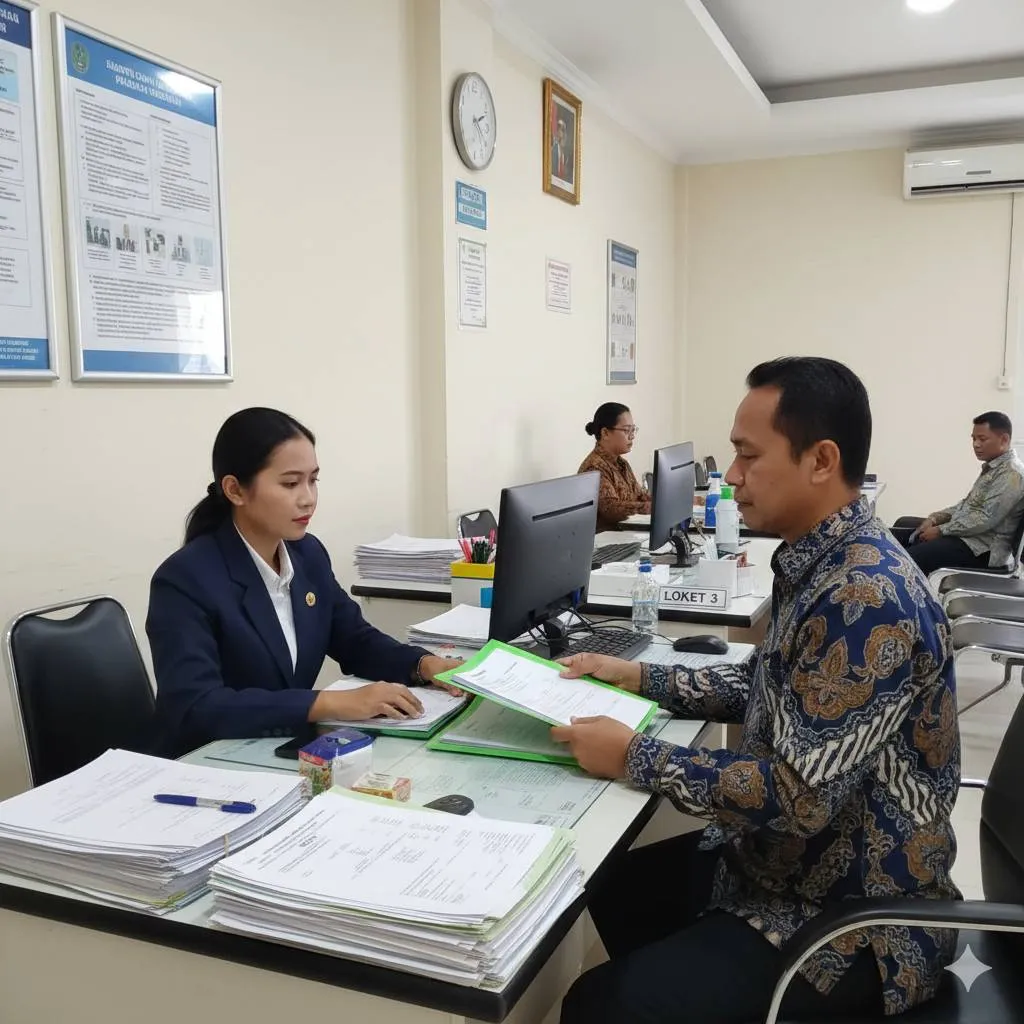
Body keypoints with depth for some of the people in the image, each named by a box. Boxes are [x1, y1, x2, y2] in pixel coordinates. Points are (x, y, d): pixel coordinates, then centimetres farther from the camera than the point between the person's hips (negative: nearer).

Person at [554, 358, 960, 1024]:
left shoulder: (865, 597, -29)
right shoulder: (818, 563, 2)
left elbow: (798, 796, -30)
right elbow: (772, 691, 15)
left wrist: (633, 757, -22)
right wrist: (641, 678, 7)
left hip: (855, 914, -9)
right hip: (789, 861, 9)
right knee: (614, 889, 18)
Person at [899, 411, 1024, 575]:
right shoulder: (992, 466, 15)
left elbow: (986, 518, -23)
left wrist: (941, 530, -18)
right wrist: (935, 519, 3)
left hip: (982, 547, -11)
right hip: (965, 532, 11)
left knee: (907, 560, -26)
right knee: (902, 525, 14)